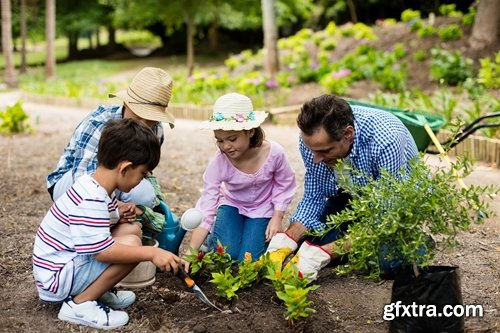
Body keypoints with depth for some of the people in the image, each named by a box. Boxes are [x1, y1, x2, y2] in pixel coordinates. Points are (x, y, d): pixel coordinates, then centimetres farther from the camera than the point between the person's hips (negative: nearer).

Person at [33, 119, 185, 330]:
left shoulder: (97, 188, 3)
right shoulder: (91, 200, -28)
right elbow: (103, 251, -33)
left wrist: (120, 214, 1)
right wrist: (151, 253, -30)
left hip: (69, 262, 10)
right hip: (57, 278, -10)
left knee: (132, 228, 6)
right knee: (131, 243, -24)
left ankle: (96, 292, 8)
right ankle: (79, 305, -13)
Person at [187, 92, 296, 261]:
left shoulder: (274, 153, -29)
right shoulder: (218, 163, -28)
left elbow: (285, 184, -7)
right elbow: (205, 209, -29)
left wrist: (277, 217, -13)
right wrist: (190, 253, -35)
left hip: (262, 208, 0)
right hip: (232, 205, 0)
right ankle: (213, 236, 16)